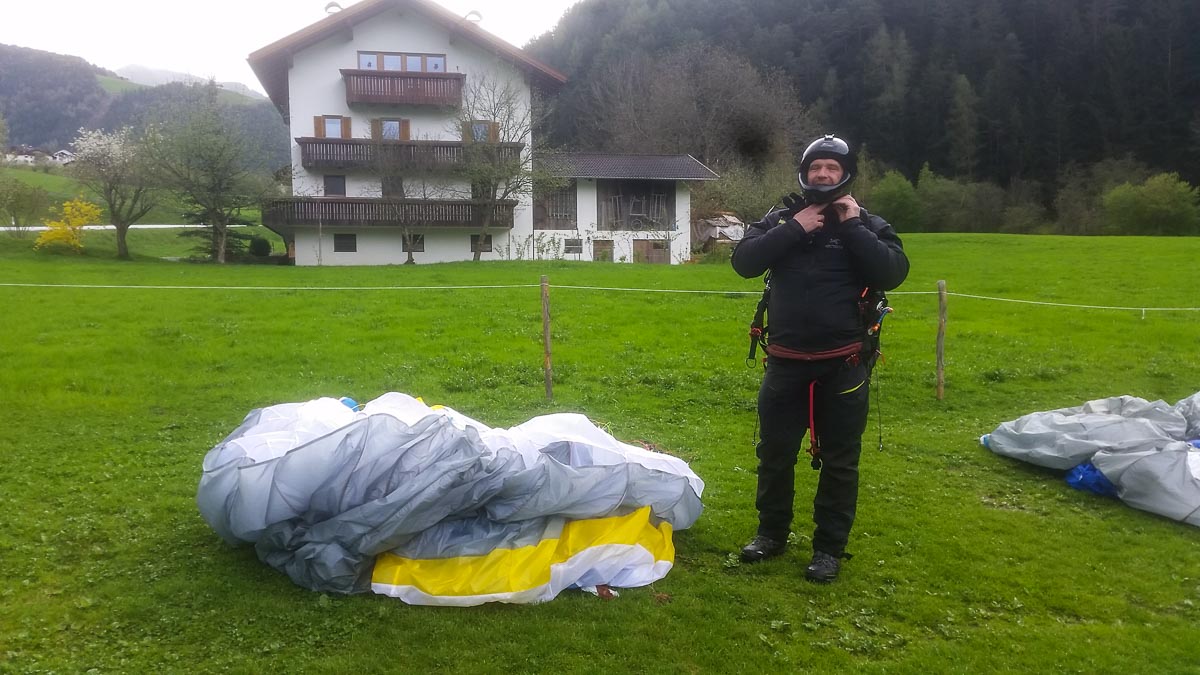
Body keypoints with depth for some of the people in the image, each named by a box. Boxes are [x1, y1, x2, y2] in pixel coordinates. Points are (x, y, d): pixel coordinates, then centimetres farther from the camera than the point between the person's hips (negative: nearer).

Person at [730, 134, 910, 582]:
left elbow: (893, 273, -14)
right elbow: (744, 262, -9)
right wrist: (794, 229, -14)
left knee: (839, 461, 7)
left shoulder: (869, 225, 2)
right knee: (774, 453, 11)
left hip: (842, 366, -1)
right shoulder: (780, 219, 5)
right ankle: (772, 532, 30)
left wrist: (852, 226, -13)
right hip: (785, 363, 2)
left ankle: (830, 547, 21)